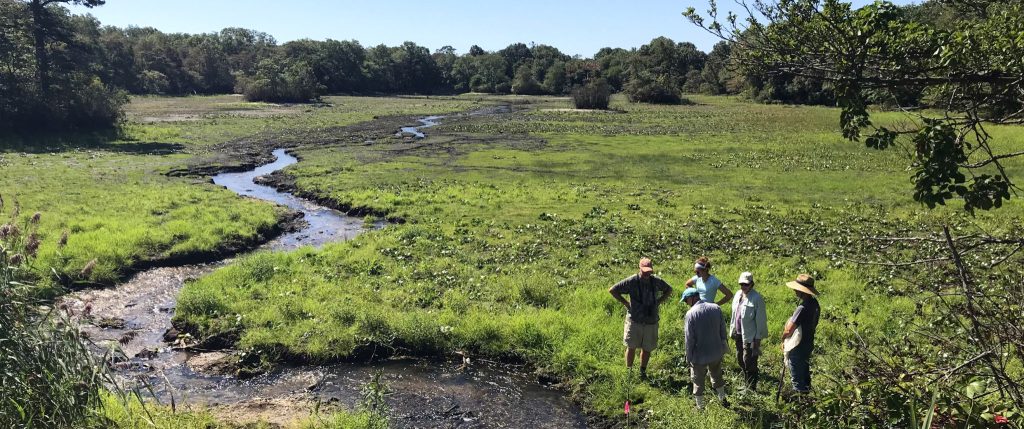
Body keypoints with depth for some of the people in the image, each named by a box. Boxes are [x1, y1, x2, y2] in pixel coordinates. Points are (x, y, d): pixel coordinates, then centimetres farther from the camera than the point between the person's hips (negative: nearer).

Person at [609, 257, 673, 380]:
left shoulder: (656, 281, -2)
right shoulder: (631, 281, -11)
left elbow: (669, 290, 18)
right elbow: (612, 290, -6)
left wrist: (659, 301, 5)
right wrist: (626, 303, -7)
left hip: (651, 321, 3)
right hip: (634, 321, -3)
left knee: (647, 348, 11)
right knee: (631, 347, 2)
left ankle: (643, 372, 26)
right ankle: (629, 371, 17)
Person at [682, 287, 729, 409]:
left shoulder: (691, 313, -21)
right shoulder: (716, 308, -6)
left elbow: (690, 339, -17)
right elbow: (722, 329, 3)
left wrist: (689, 358, -6)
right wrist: (723, 346, 17)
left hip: (699, 355, -5)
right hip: (717, 352, 5)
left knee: (698, 381, 14)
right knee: (717, 376, 28)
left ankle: (700, 407, 25)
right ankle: (723, 400, 43)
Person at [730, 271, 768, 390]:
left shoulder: (757, 299, -18)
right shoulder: (738, 295, 5)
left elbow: (761, 320, -16)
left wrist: (758, 339, -15)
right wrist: (732, 330, 15)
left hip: (750, 335, -8)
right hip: (739, 333, 8)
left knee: (749, 361, -1)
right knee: (740, 358, 20)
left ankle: (751, 387, 13)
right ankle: (746, 380, 40)